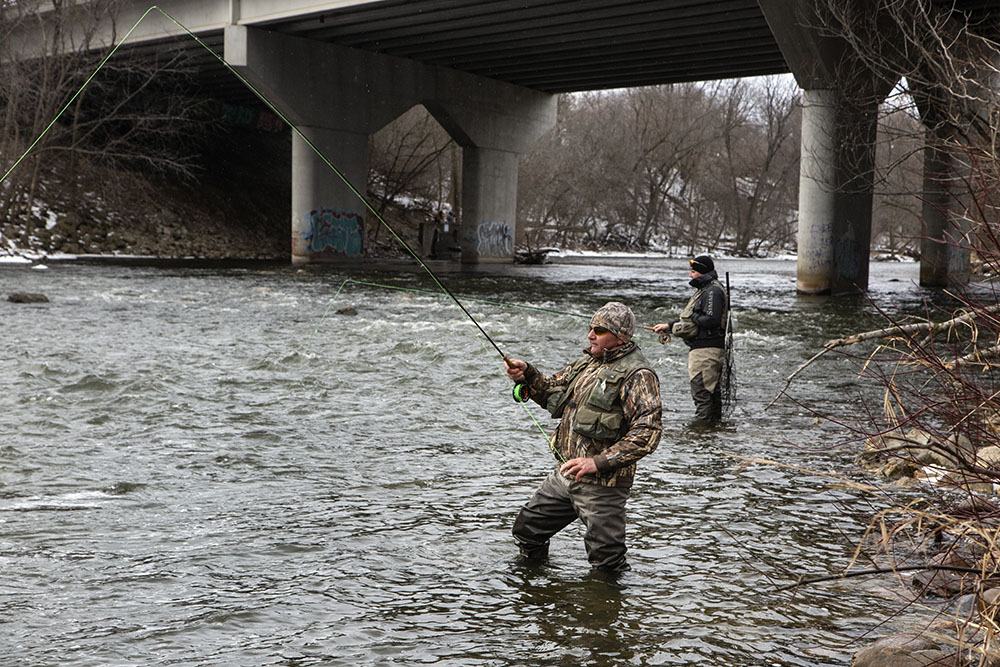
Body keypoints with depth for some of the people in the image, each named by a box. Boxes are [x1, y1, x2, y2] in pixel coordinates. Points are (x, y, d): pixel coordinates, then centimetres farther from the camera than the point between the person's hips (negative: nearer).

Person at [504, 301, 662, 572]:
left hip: (601, 483, -8)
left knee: (606, 562, -2)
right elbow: (554, 392, 20)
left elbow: (648, 431, -23)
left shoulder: (637, 375, -14)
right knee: (527, 529, 19)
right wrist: (527, 375, -1)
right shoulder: (588, 362, 13)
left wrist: (599, 462, -26)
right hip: (564, 473, 9)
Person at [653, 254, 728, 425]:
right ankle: (715, 420, 24)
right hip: (702, 348, 11)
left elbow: (711, 320, -25)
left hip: (706, 349, -11)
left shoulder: (713, 291, -15)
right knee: (712, 389, 16)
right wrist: (669, 325, 15)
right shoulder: (704, 289, 19)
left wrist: (693, 317, -10)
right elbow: (689, 318, 23)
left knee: (701, 390, -9)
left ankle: (702, 423, -6)